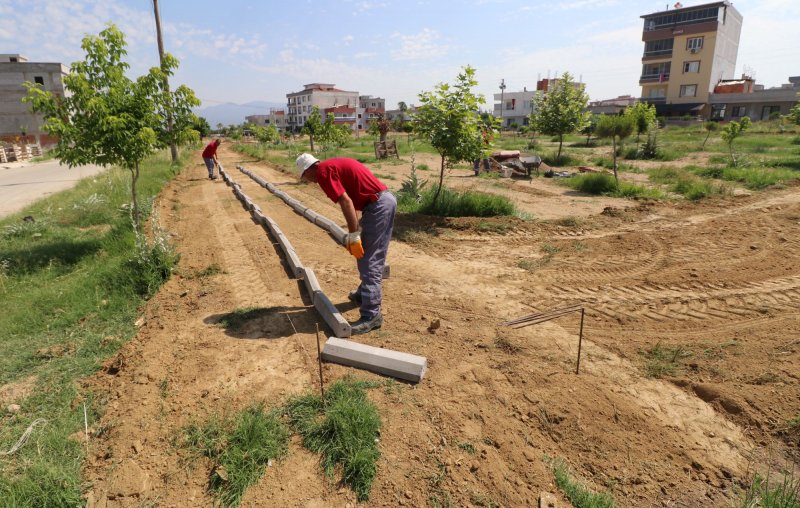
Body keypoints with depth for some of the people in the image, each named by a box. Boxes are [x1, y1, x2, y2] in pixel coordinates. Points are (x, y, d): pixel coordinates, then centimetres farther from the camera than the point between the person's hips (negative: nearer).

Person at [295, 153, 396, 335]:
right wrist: (352, 234, 32)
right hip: (387, 199, 10)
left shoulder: (322, 171, -7)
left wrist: (354, 236, -15)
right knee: (374, 257, 22)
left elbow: (346, 202, -18)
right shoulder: (334, 165, 22)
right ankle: (367, 293, 39)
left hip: (377, 204, -10)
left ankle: (371, 314, -5)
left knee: (368, 260, -7)